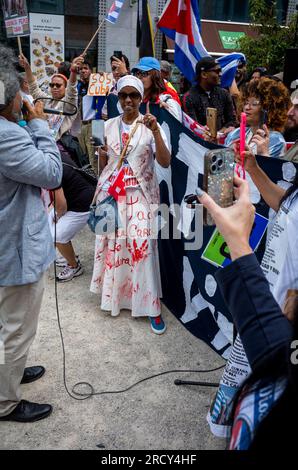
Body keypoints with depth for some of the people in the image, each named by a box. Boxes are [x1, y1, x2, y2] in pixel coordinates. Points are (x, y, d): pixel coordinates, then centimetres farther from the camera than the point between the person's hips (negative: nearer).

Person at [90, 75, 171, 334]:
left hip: (140, 194, -3)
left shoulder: (151, 125, -2)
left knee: (142, 245, -10)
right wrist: (100, 151, -6)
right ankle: (113, 291, 29)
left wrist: (156, 131, -25)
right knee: (111, 242, 6)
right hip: (111, 192, 4)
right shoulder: (109, 125, 8)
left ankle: (151, 306, 0)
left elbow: (165, 162, -14)